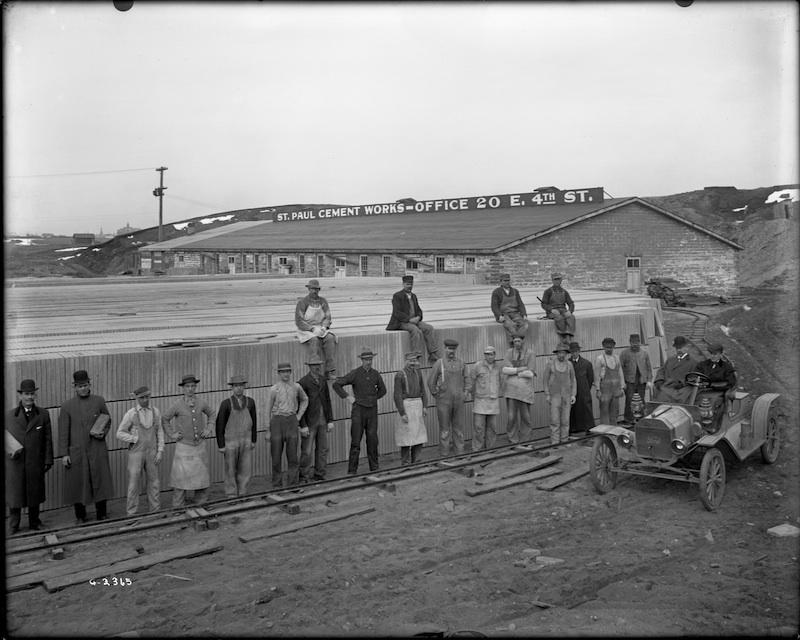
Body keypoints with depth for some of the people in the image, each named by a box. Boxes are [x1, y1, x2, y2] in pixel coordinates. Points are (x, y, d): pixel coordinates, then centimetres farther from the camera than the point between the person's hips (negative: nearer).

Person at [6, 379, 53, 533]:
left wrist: (48, 460, 3)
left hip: (35, 462, 1)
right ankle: (14, 525, 18)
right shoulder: (9, 416, 3)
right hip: (15, 462, -1)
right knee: (14, 493, 2)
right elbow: (5, 438, 10)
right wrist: (9, 451, -8)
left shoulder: (43, 415, 5)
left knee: (34, 492, 10)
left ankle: (34, 522, 26)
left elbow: (48, 439, 5)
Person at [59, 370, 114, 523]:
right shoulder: (67, 406, -1)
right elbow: (63, 432, 0)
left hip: (97, 451, 1)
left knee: (100, 482, 4)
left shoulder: (99, 401, 3)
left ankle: (102, 515, 18)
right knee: (77, 484, 6)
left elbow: (107, 421, 14)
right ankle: (80, 517, 21)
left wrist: (103, 433, -6)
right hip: (76, 452, -1)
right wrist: (65, 454, -4)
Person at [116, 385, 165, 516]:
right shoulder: (130, 413, -9)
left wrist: (160, 452, -3)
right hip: (136, 453, -3)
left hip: (151, 453, 3)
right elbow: (120, 434, -6)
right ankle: (132, 515, 11)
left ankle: (156, 512, 17)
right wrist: (137, 440, -13)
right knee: (134, 484, 1)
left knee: (154, 483, 6)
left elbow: (159, 433, 4)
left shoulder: (155, 412, 0)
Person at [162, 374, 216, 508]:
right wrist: (171, 434, -7)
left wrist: (209, 429, 3)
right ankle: (178, 507, 5)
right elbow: (164, 419, -1)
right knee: (181, 477, -5)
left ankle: (201, 503, 20)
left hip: (200, 445, 3)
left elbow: (212, 414, 15)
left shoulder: (201, 403, -3)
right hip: (183, 446, -3)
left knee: (202, 476, 7)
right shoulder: (177, 404, -14)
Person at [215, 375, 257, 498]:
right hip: (230, 441, -3)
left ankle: (241, 495, 19)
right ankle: (231, 497, 19)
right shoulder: (226, 403, -13)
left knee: (246, 470, 2)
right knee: (231, 470, 6)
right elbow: (219, 425, -8)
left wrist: (254, 440, 7)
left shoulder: (250, 402, -2)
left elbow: (253, 422, 7)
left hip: (246, 441, 3)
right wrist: (220, 445, -9)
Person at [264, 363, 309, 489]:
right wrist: (268, 431, -1)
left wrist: (299, 416, 11)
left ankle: (292, 485, 6)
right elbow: (268, 410, 1)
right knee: (276, 455, 2)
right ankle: (277, 485, 12)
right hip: (277, 421, -2)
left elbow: (305, 400, 23)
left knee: (293, 454, -1)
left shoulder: (296, 387, 4)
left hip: (292, 421, 2)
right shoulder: (274, 389, -3)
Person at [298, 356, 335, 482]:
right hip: (309, 421, -6)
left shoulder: (323, 380, 9)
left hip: (322, 421, 6)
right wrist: (303, 425, -15)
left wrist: (330, 420, 8)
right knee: (306, 451, -4)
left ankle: (319, 475, 17)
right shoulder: (303, 382, -10)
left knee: (323, 449, 8)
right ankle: (304, 477, 6)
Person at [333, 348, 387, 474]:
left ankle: (374, 468, 14)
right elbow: (336, 384, -6)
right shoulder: (355, 373, -7)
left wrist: (373, 398, 12)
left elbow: (382, 390, 23)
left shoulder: (375, 374, 5)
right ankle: (352, 471, 0)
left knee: (372, 440, 4)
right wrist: (347, 397, -7)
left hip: (372, 411, 3)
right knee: (356, 441, -4)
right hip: (358, 410, -3)